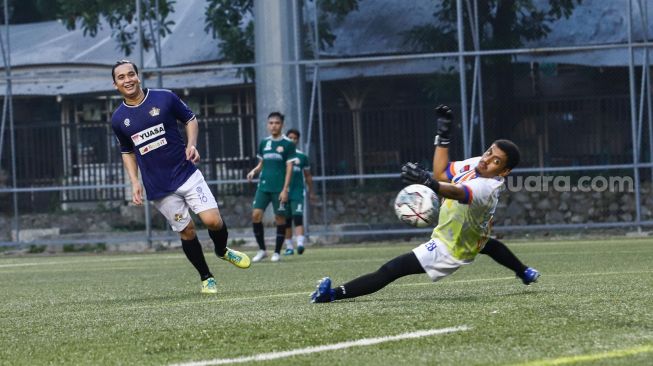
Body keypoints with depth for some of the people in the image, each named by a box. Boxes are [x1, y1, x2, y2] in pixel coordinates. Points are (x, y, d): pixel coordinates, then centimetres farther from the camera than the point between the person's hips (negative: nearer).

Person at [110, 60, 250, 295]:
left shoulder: (165, 98, -4)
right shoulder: (118, 119, 2)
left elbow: (190, 119, 8)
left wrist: (191, 144, -9)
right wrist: (134, 182, 5)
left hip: (186, 173, -1)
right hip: (158, 187, 1)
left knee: (213, 221, -12)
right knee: (186, 231, 1)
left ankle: (223, 251, 20)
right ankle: (206, 278, 18)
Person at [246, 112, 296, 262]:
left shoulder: (287, 144, -2)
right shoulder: (264, 143, 11)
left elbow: (289, 168, -4)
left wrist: (285, 189, -11)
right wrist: (254, 171, -2)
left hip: (279, 188, -4)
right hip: (263, 186, 4)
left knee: (280, 218, 0)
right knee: (256, 214, -8)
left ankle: (277, 252, 12)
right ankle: (262, 250, 4)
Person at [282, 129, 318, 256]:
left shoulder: (302, 156, 6)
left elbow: (308, 176, 15)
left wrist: (311, 192, 18)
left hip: (298, 192, -1)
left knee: (298, 218, -15)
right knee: (286, 221, 5)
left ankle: (300, 243, -24)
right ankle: (289, 247, 13)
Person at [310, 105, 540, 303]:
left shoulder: (487, 187, -35)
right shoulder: (476, 165, -8)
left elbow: (458, 192, -56)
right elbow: (441, 173, 4)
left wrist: (429, 182, -75)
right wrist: (443, 135, -2)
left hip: (449, 250, -10)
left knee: (390, 271, -19)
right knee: (487, 244, 46)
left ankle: (335, 294, -26)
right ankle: (525, 274, 65)